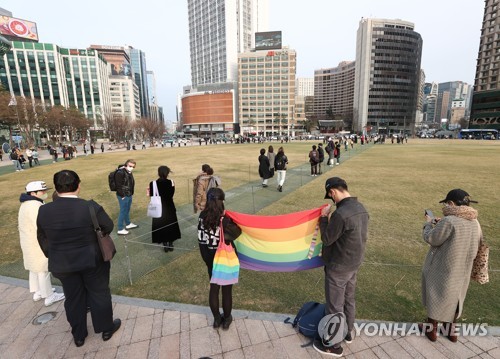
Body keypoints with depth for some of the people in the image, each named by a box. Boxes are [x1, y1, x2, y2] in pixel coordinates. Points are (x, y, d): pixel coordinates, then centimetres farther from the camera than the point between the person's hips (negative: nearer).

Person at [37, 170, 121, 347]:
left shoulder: (44, 211, -11)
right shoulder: (90, 207, -24)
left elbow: (43, 239, 3)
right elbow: (108, 226, -9)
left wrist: (52, 256, 19)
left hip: (62, 264, 4)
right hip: (92, 261, -3)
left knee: (73, 299, 21)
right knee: (99, 294, 16)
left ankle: (78, 336, 39)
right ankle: (106, 329, 34)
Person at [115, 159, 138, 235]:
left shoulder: (129, 172, 8)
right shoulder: (120, 173, -21)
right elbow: (119, 185, -23)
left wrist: (131, 193, 14)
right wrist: (122, 195, -19)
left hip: (129, 195, 9)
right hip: (123, 196, -9)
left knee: (127, 210, 23)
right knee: (123, 211, 0)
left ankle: (128, 224, 41)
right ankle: (120, 229, 12)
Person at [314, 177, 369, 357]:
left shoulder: (341, 214, -31)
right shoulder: (361, 208, -2)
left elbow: (327, 239, -19)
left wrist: (323, 217, -8)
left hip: (338, 267, -9)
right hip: (354, 264, 9)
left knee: (334, 306, 9)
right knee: (349, 300, 25)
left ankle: (334, 345, 27)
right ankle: (347, 333, 45)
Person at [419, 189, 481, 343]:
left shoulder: (449, 221, -26)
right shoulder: (474, 222, -1)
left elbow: (431, 238, -19)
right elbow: (477, 243, 15)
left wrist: (429, 223, 0)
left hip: (444, 269, -7)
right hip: (462, 269, 7)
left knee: (436, 296, 12)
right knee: (454, 297, 22)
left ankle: (431, 329, 28)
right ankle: (451, 329, 39)